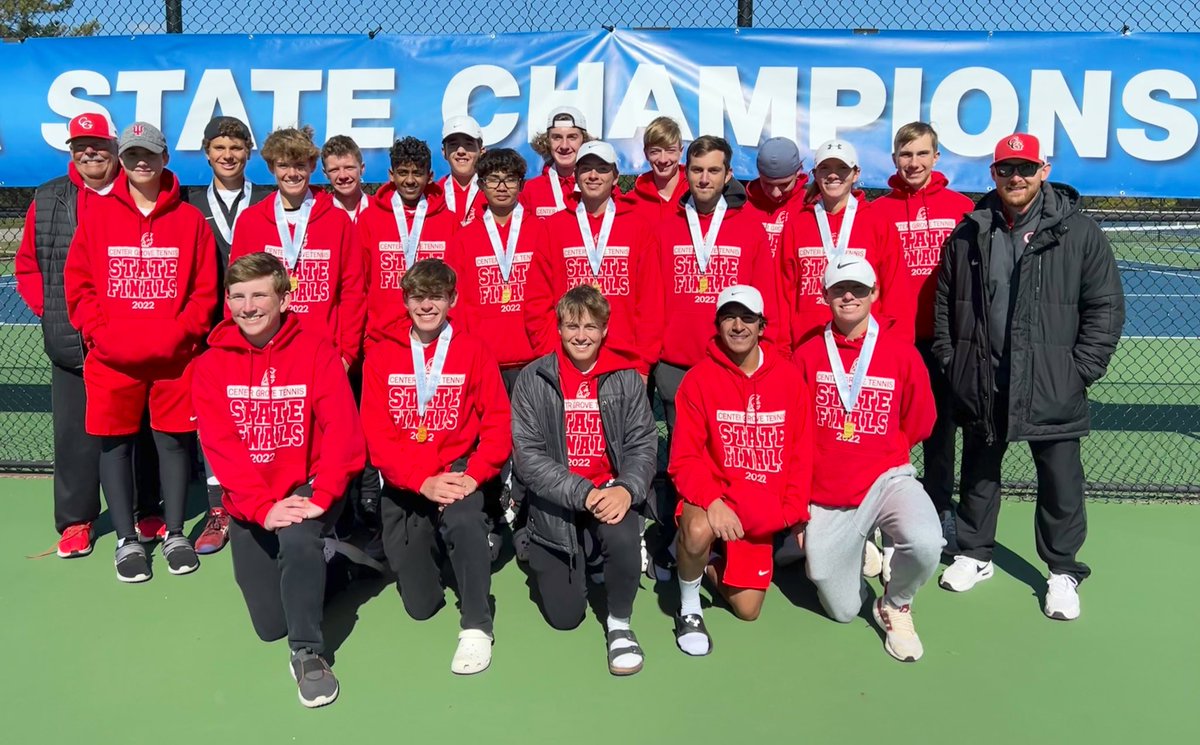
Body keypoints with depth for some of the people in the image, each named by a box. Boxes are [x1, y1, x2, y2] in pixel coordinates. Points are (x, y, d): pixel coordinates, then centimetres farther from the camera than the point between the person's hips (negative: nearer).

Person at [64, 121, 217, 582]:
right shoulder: (97, 216, 5)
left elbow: (205, 290, 2)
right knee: (115, 442, 6)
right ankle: (126, 540, 18)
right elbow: (78, 285, 4)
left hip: (175, 356, 0)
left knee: (174, 439, 6)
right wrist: (102, 335, -8)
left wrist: (178, 334, -10)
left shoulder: (190, 220, 4)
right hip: (111, 358, 1)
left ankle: (174, 534, 20)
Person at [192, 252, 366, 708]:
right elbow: (221, 447, -11)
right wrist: (262, 507, -23)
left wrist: (321, 498, -27)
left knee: (297, 536, -37)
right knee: (270, 625, 6)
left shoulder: (317, 352, -9)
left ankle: (308, 653, -18)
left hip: (308, 489, -3)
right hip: (248, 506, 3)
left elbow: (342, 432, -15)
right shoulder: (211, 365, -3)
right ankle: (312, 564, 38)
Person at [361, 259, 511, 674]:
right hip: (404, 484, 2)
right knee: (421, 605, 3)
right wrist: (423, 482, -19)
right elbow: (377, 435, -6)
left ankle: (477, 627, -21)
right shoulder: (381, 356, 1)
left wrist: (472, 476, -21)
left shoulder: (472, 351, 0)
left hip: (456, 471, -1)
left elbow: (498, 425, -5)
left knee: (462, 519, -38)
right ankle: (418, 552, 38)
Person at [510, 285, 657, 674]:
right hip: (554, 501, 0)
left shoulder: (626, 379, -2)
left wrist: (627, 488, -26)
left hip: (609, 492, 0)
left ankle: (619, 623, -6)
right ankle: (542, 557, 39)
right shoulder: (534, 379, -7)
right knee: (564, 616, 4)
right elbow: (527, 454, -12)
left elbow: (644, 445, -5)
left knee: (623, 537, -36)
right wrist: (582, 493, -24)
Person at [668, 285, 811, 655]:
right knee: (699, 531, -38)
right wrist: (712, 501, -30)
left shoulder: (789, 378, -2)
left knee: (748, 609, 5)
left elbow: (801, 454, 5)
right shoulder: (699, 379, -10)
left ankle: (711, 566, 37)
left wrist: (796, 515, -2)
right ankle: (689, 607, -8)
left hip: (762, 515, 3)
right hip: (713, 497, -3)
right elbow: (684, 459, -13)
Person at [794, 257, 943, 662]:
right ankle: (859, 550, 42)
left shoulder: (901, 352, -7)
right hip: (825, 495, 2)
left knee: (925, 543, -34)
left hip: (887, 479, -1)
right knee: (842, 610, 9)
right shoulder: (808, 354, -2)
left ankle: (895, 604, 1)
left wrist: (876, 450, 8)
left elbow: (918, 424, 4)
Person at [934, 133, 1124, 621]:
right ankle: (975, 554, 33)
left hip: (1051, 385, -2)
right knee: (979, 471, 16)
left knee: (1060, 479, 6)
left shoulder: (1078, 232, -2)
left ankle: (1063, 571, 24)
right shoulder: (968, 234, 5)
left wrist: (1082, 370, -7)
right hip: (981, 382, 3)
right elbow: (944, 302, 11)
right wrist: (950, 360, 5)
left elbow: (1106, 306, -2)